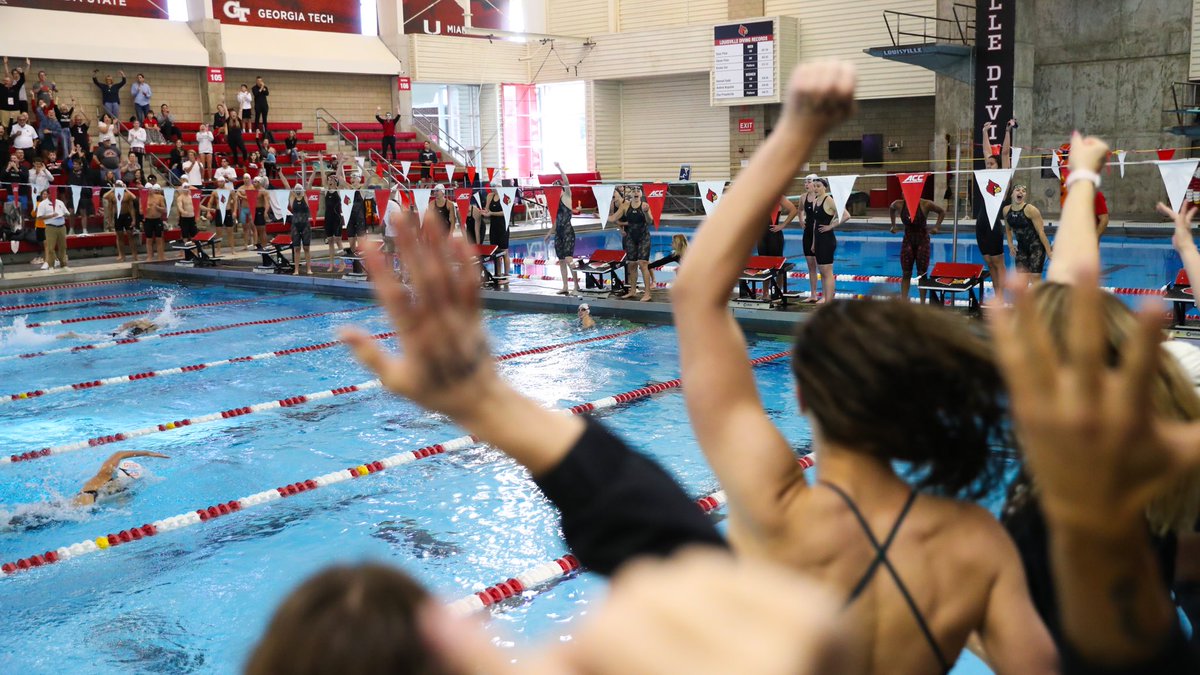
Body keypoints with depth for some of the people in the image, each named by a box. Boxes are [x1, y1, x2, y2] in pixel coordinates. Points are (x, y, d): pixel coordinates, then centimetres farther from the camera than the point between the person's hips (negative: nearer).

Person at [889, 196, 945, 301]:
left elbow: (942, 211, -2)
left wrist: (936, 226, -12)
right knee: (906, 274, 3)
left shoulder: (925, 204, -16)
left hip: (923, 241, -2)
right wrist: (893, 225, 11)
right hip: (908, 241, 2)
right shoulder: (899, 205, -8)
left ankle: (922, 303, 9)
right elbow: (891, 209, 16)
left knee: (922, 274, 3)